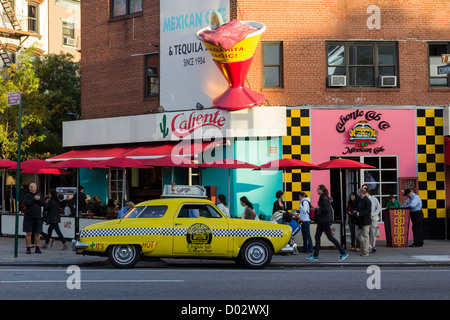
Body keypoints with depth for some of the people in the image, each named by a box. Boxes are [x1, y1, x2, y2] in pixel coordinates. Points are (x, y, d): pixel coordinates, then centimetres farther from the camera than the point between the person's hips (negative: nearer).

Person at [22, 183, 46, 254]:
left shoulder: (40, 194, 8)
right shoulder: (27, 195, 1)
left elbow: (44, 204, 0)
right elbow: (25, 203, -15)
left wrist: (39, 199, -16)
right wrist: (34, 199, -18)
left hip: (38, 217, 2)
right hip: (28, 217, -2)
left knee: (37, 233, 4)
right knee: (28, 233, -3)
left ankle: (37, 248, 12)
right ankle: (28, 248, 3)